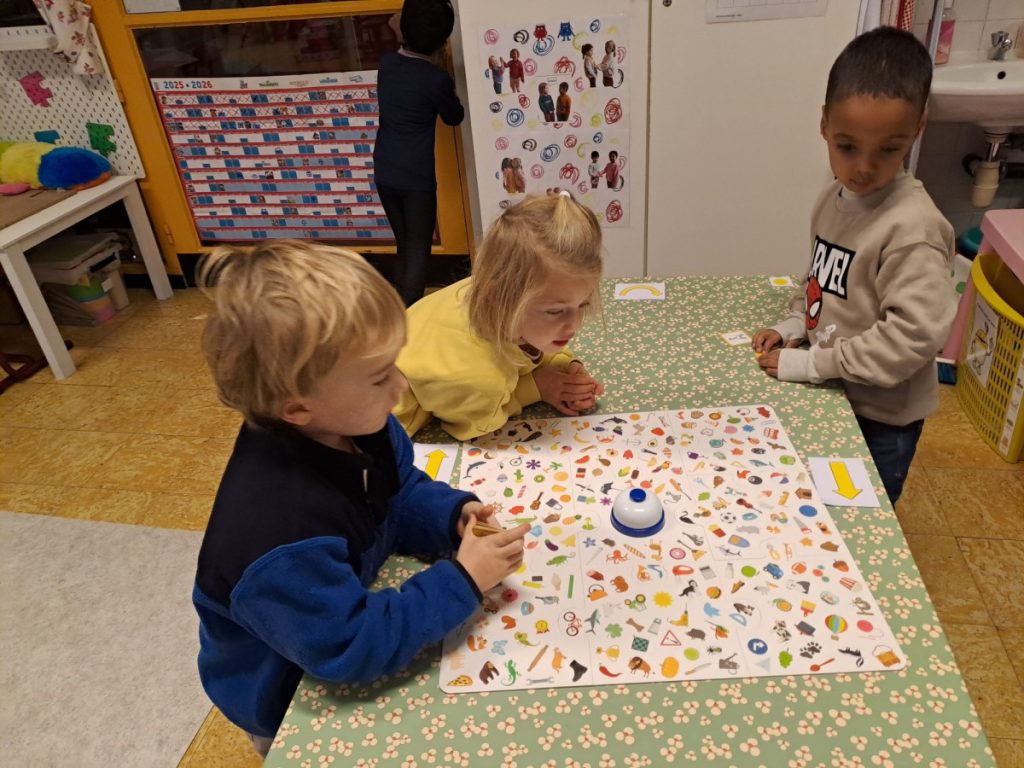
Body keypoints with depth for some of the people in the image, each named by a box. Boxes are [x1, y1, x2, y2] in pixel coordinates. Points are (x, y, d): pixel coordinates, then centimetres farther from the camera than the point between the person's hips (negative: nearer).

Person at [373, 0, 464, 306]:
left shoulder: (386, 63, 2)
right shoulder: (436, 79, -15)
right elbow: (454, 117, 4)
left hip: (384, 175, 6)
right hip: (417, 178, -6)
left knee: (404, 247, 18)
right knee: (418, 252, 3)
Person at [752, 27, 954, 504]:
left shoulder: (913, 226, -25)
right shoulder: (835, 198, -1)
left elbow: (915, 334, -28)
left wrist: (808, 364, -23)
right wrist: (793, 327, -2)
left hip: (881, 417, -6)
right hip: (832, 396, 7)